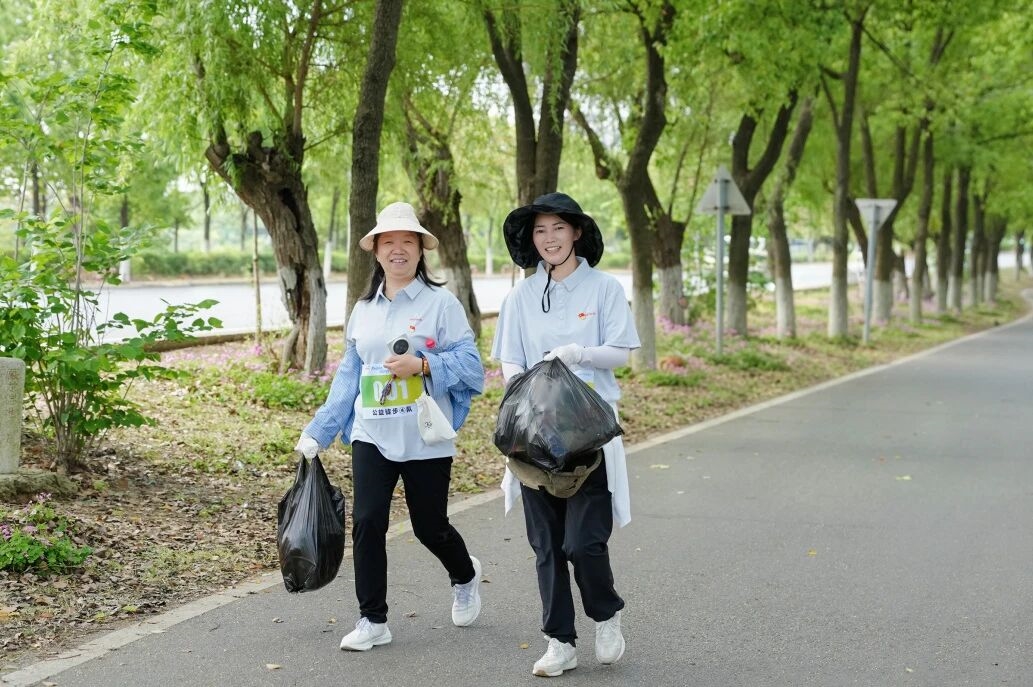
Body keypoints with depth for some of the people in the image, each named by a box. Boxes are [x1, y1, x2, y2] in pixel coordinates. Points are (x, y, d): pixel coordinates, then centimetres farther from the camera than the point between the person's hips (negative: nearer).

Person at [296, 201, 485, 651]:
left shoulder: (442, 303, -3)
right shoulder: (363, 309, 12)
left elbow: (469, 364, -9)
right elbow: (348, 376, 15)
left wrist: (423, 365, -24)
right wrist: (318, 432, 10)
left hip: (425, 440, -4)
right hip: (372, 436, 4)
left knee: (430, 527, 8)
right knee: (367, 523, -7)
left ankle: (465, 576, 41)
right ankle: (372, 620, 4)